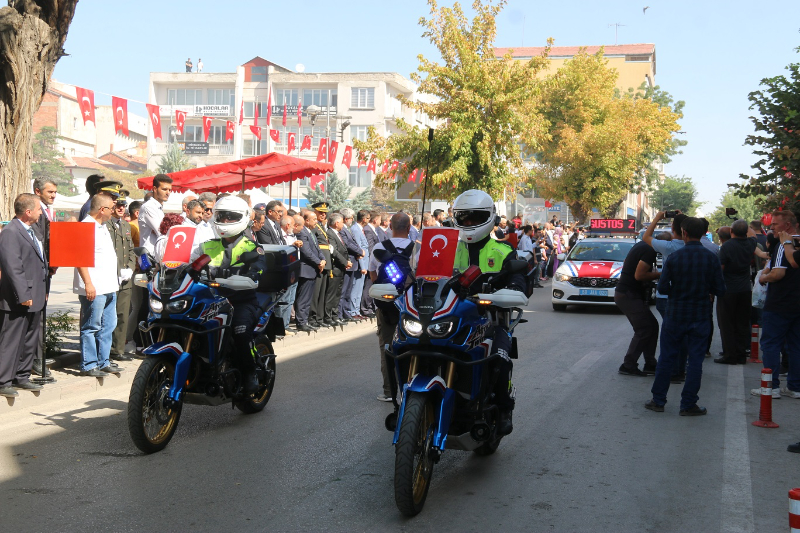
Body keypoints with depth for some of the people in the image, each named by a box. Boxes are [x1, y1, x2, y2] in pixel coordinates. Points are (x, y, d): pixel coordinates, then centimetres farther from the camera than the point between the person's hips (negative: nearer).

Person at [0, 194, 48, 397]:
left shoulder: (31, 231, 16)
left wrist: (44, 290, 17)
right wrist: (23, 296, -22)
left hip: (34, 298, 10)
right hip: (18, 301, -10)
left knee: (30, 341, 16)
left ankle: (21, 377, 27)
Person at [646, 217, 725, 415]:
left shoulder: (673, 258, -10)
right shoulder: (711, 258, -6)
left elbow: (662, 287, -8)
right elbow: (720, 290, -3)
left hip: (675, 315, 0)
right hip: (700, 317, 0)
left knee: (667, 358, 10)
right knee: (695, 360, 6)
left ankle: (658, 400, 16)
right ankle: (688, 405, 8)